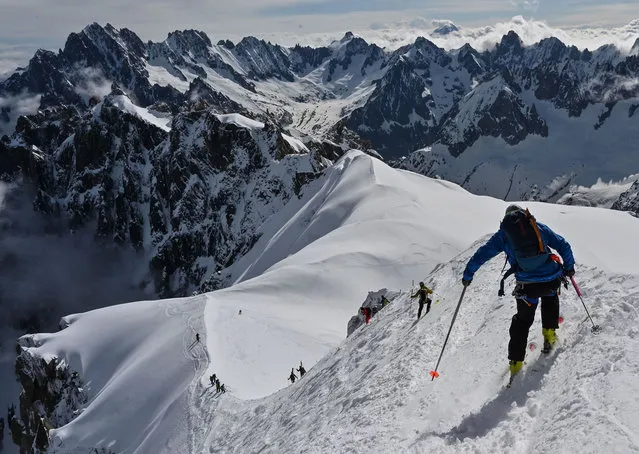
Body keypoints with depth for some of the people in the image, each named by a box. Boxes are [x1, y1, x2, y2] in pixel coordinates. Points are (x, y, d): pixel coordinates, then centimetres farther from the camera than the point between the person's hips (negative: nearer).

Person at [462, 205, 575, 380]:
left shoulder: (503, 233, 9)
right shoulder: (539, 227, 13)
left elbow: (482, 254, 8)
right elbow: (563, 246, 14)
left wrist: (467, 275, 18)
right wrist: (569, 267, 29)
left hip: (527, 285, -1)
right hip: (552, 279, 1)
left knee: (522, 320, 17)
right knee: (550, 299, 37)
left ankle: (516, 362, 16)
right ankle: (549, 334, 32)